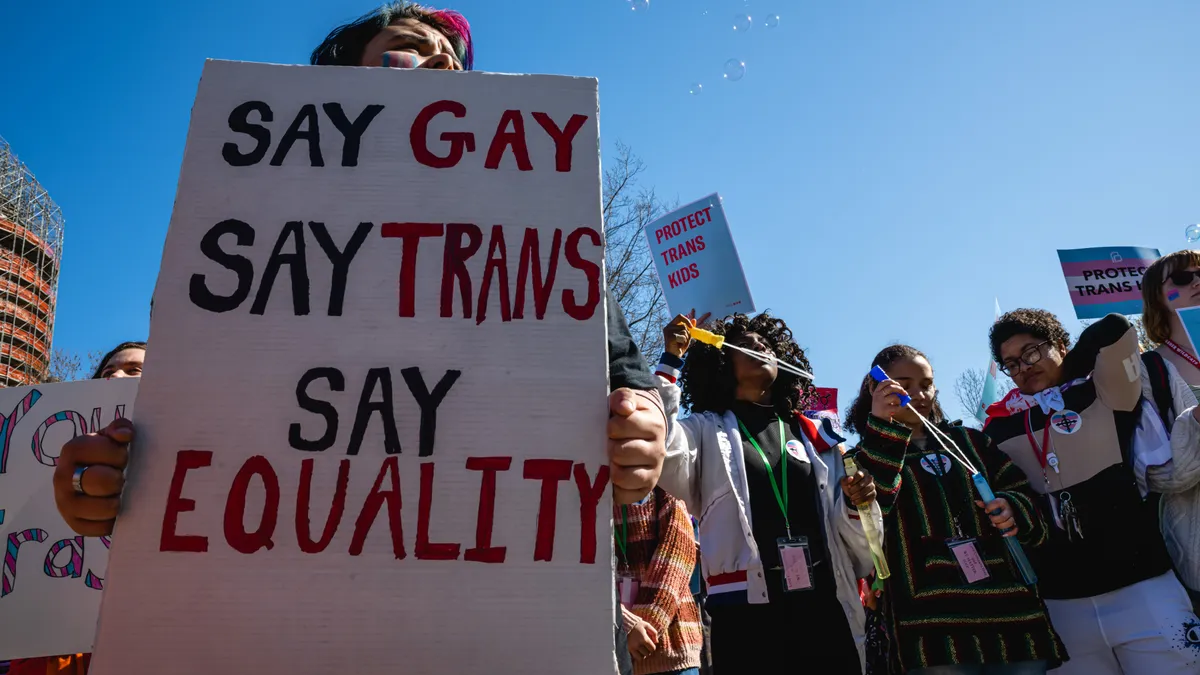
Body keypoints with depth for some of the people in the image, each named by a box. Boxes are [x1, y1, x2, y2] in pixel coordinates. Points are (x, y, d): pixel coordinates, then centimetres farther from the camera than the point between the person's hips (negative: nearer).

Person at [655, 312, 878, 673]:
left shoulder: (816, 437, 15)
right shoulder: (707, 430, 6)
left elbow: (855, 539, 20)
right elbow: (657, 452, -17)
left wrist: (858, 505, -3)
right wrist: (671, 361, -12)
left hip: (825, 606, 4)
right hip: (746, 610, -3)